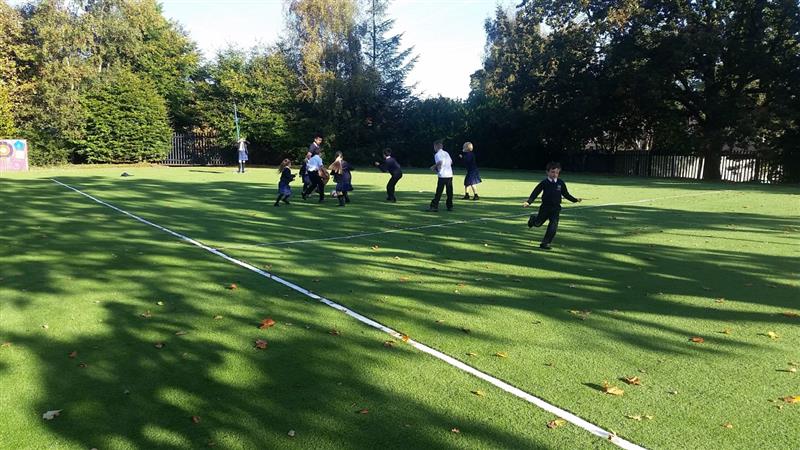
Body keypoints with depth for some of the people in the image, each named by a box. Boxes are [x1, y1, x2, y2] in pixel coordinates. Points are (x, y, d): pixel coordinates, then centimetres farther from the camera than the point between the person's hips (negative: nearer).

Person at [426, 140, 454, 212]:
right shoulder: (446, 153, 15)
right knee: (449, 192, 11)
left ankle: (434, 207, -2)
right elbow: (451, 162, 17)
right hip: (450, 175, 6)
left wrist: (434, 167, -6)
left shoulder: (437, 154, -5)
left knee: (439, 192, -4)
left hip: (442, 176, -6)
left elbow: (440, 162, -20)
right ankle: (450, 206, 16)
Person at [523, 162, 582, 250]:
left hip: (556, 208, 1)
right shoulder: (544, 183, -8)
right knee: (538, 223, 14)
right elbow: (535, 193, -10)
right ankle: (533, 219, 51)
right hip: (545, 207, -1)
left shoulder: (561, 183, -1)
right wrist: (528, 202, -22)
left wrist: (575, 200, 8)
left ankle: (544, 244, 1)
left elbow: (565, 194, 11)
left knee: (553, 227, -10)